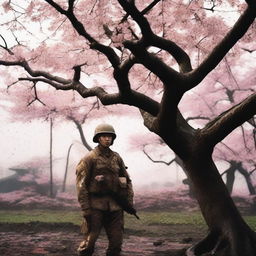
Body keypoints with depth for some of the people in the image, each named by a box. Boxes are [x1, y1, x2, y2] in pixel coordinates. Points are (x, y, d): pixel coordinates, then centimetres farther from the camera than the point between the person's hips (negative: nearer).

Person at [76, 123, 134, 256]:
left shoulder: (117, 158, 11)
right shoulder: (89, 158, -4)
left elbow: (127, 180, 17)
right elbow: (81, 185, -8)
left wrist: (129, 202, 8)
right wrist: (85, 209, -13)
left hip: (115, 206, 5)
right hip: (96, 205, -5)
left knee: (116, 242, 6)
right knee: (90, 240, -3)